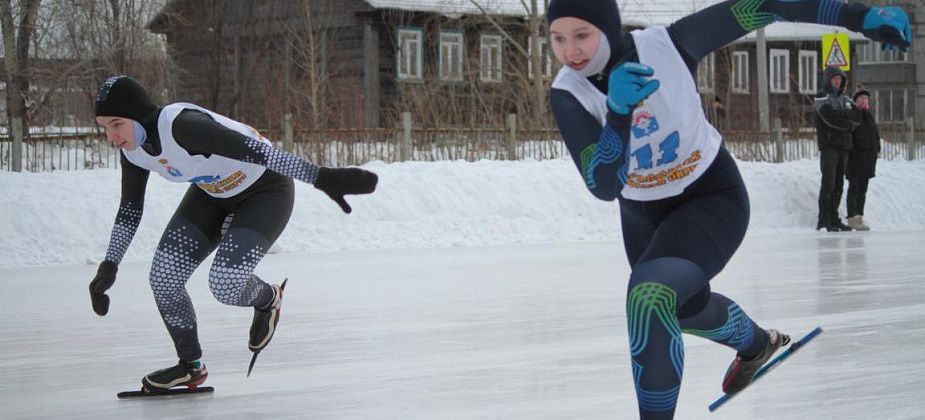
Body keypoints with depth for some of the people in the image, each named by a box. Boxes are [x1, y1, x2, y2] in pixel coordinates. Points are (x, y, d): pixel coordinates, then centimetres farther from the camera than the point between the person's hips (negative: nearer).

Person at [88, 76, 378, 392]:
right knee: (163, 278, -5)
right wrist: (109, 267, 2)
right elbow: (129, 211, 6)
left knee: (224, 283, -22)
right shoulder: (133, 149, -11)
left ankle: (268, 300, 15)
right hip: (213, 193, 8)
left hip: (267, 189, -8)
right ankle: (190, 367, 15)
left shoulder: (181, 125, -37)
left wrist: (322, 177, -50)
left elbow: (252, 149, -44)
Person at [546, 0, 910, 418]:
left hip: (712, 199, -5)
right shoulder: (568, 94, -24)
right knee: (685, 306, 30)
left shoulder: (666, 45, -28)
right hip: (643, 215, 5)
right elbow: (604, 186, -32)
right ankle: (755, 343, 63)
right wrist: (618, 111, -48)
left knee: (650, 296, -31)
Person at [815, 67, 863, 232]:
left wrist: (839, 114, -10)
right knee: (828, 183, -12)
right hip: (828, 146, -6)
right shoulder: (821, 97, 0)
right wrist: (849, 125, -3)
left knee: (839, 185, 7)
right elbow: (830, 119, -15)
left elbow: (858, 117, 3)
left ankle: (834, 219, 11)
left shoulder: (844, 99, 18)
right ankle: (823, 221, -15)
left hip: (843, 146, 6)